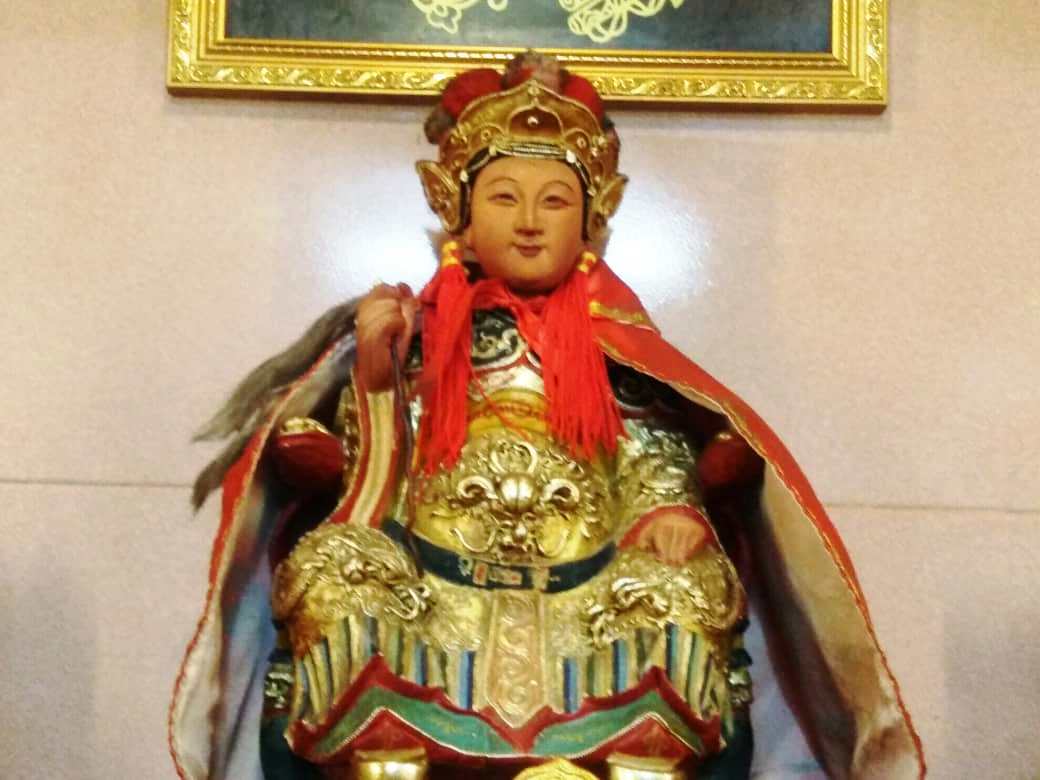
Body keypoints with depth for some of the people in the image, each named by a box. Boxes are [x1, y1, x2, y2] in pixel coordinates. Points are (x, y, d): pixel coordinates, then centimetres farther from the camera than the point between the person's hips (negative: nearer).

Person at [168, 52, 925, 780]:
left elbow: (658, 448, 4)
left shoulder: (614, 339, 14)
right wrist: (373, 373, -8)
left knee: (682, 587, -26)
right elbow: (373, 469, 7)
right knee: (333, 571, -25)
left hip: (585, 588, 0)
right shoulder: (427, 329, 12)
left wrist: (670, 508, -19)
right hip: (435, 585, 0)